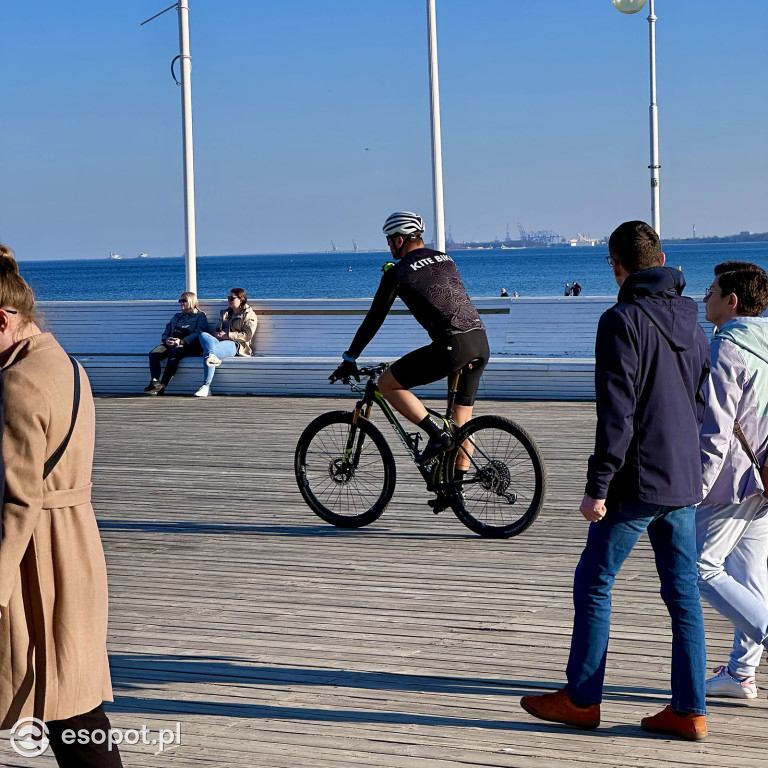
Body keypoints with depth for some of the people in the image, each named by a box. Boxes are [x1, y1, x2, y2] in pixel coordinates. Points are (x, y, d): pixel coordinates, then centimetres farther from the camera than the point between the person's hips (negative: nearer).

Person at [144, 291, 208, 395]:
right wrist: (166, 340, -2)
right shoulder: (177, 316, 32)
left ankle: (162, 386, -45)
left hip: (189, 346, -6)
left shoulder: (200, 316, 13)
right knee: (153, 353, -25)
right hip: (171, 345, 6)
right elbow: (166, 332, 24)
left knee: (174, 352, -39)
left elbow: (198, 334, -4)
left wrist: (181, 341, -18)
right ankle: (154, 381, -41)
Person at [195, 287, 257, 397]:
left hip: (235, 346, -6)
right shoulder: (224, 313, 33)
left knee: (207, 351, -36)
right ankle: (212, 356, -57)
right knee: (203, 335, -31)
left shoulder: (249, 315, 11)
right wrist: (216, 334, 7)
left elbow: (247, 336, -2)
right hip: (219, 342, 6)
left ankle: (206, 386, -43)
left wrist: (228, 335, -10)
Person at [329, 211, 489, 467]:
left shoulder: (398, 272, 4)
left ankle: (437, 435, -3)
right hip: (481, 342, 7)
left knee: (387, 384, 6)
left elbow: (374, 319, 8)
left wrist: (349, 359, 16)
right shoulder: (446, 259, 23)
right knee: (462, 420, 16)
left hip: (453, 345, -7)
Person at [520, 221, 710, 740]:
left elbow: (616, 414, -18)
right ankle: (690, 710, 9)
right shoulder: (690, 322, 10)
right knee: (683, 591, 9)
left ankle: (582, 700, 13)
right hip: (685, 483, 7)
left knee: (594, 584, 6)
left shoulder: (622, 322, -14)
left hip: (637, 483, -7)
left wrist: (597, 487, -15)